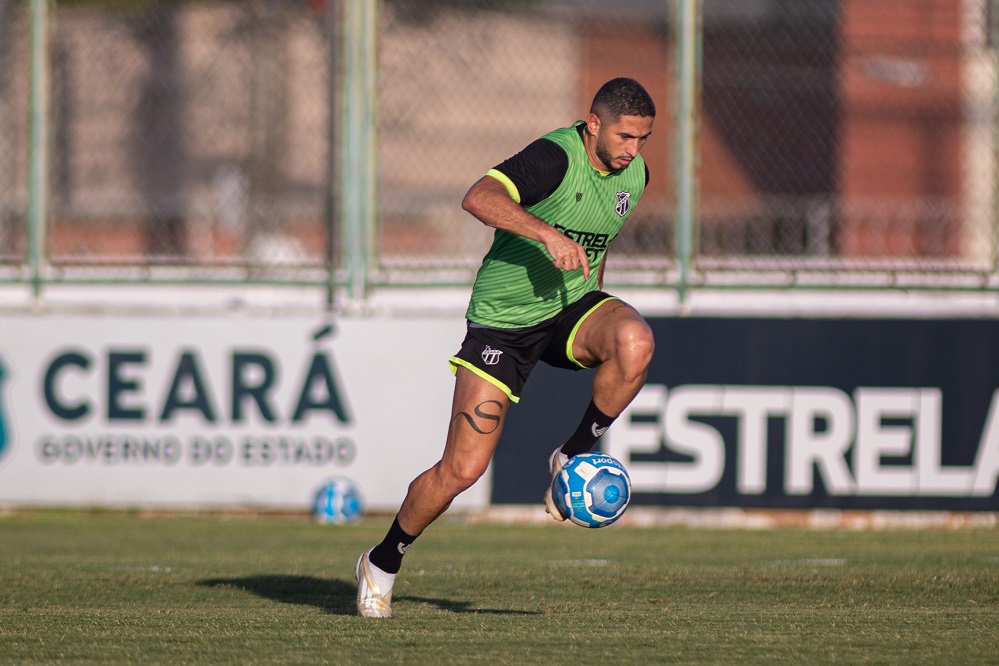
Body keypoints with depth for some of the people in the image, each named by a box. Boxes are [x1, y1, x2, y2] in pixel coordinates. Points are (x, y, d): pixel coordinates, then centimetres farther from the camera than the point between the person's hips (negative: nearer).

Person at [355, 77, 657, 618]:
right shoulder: (555, 157, -22)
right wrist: (548, 235, -48)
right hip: (503, 321, -5)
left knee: (635, 342, -31)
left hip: (570, 308, 5)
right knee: (462, 470, -9)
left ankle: (575, 456, -8)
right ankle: (382, 564, 16)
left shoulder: (633, 173, 1)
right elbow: (479, 199, -38)